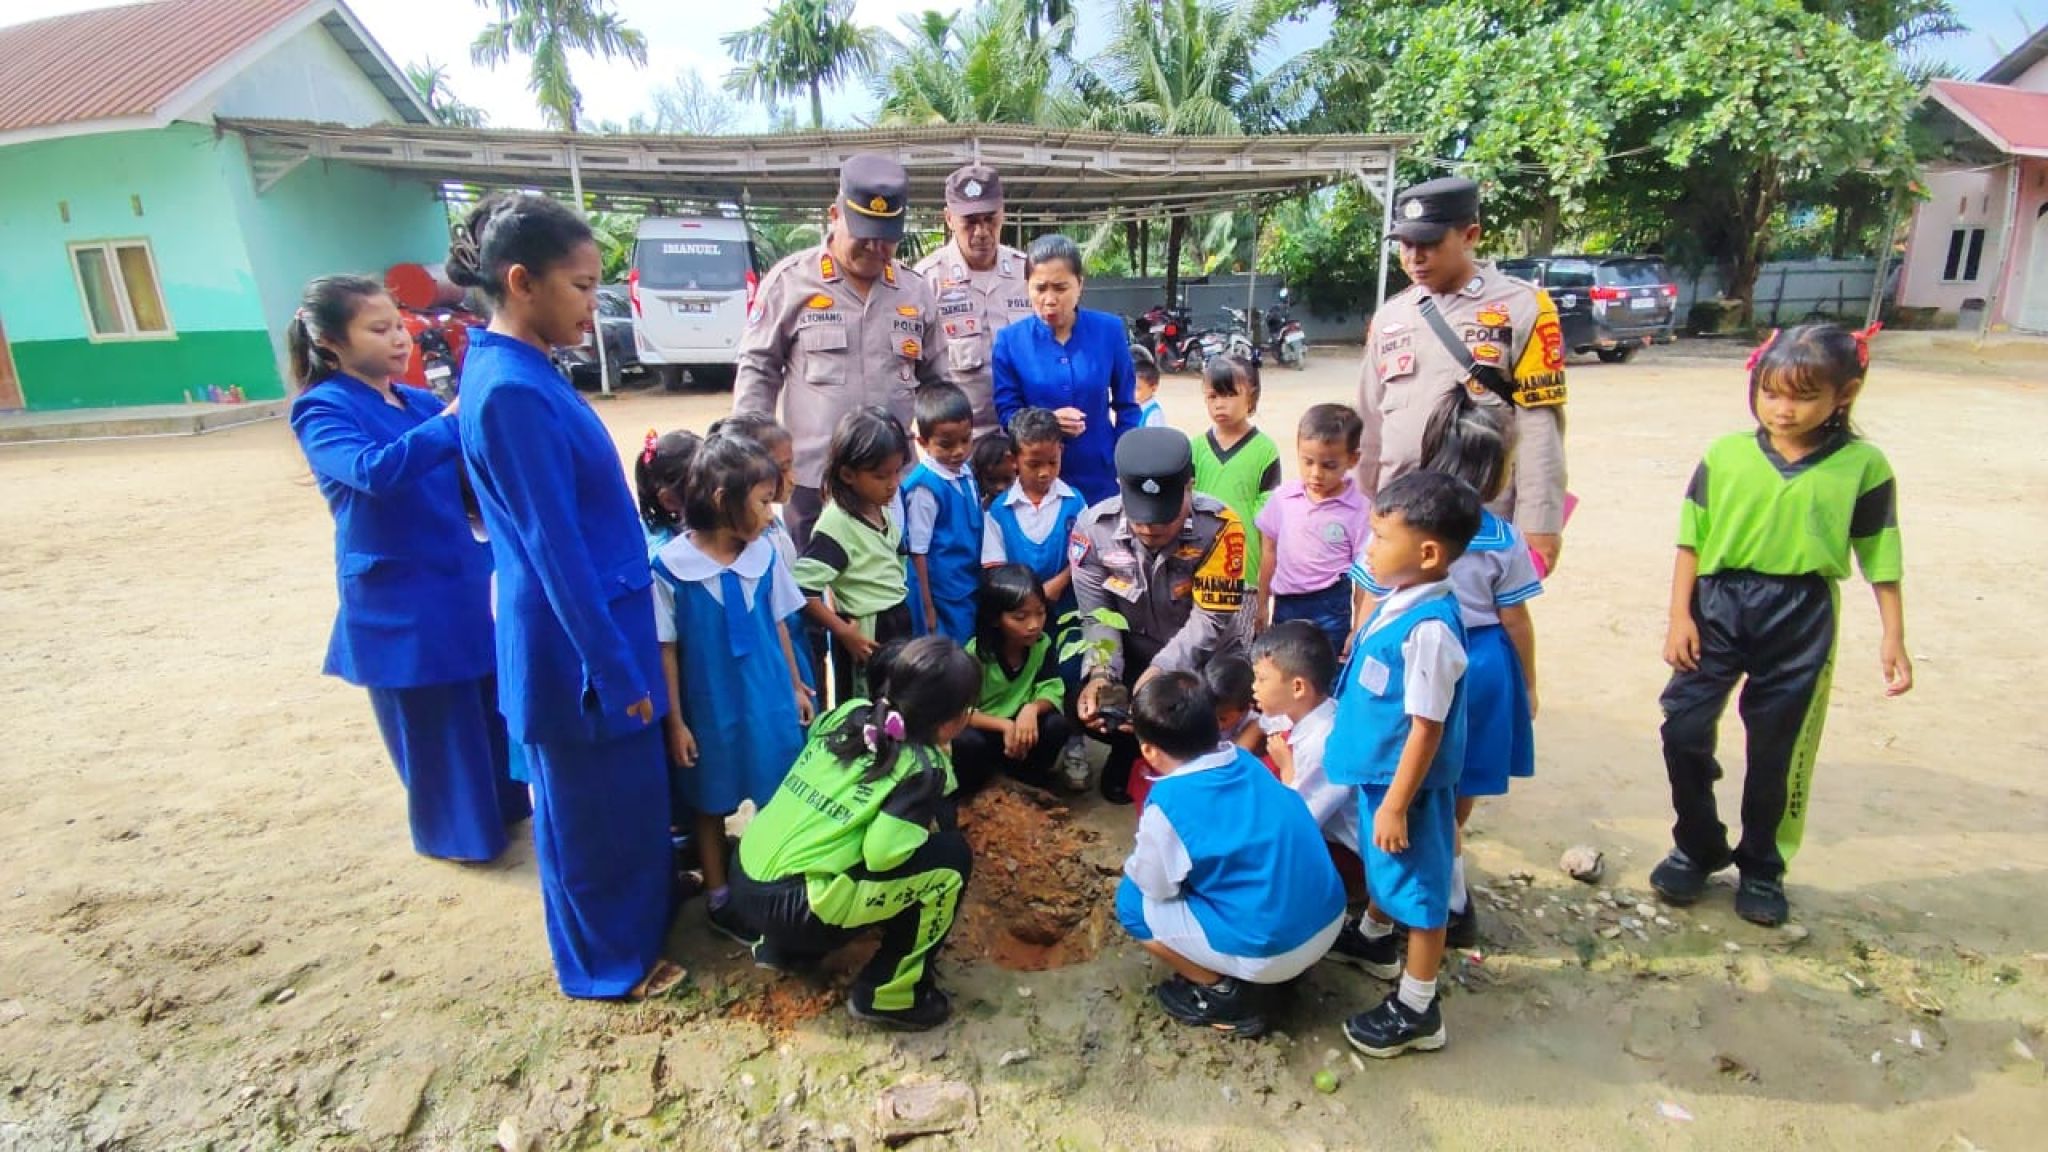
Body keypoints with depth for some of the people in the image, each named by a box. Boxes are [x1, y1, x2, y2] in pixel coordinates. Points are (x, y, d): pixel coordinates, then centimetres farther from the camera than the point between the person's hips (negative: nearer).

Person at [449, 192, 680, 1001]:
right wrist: (613, 668, -18)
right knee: (592, 807, 10)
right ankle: (609, 962, 31)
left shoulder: (520, 372, 7)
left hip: (597, 622, 9)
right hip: (576, 641, -9)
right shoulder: (512, 392, -23)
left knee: (629, 793, 23)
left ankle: (637, 918, 44)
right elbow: (555, 549, -23)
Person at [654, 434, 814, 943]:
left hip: (769, 700, 4)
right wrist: (675, 720, -8)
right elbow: (665, 649, -12)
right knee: (712, 805, 16)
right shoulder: (670, 566, -19)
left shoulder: (763, 553, -7)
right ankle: (718, 900, 35)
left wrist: (795, 687, 11)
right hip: (710, 707, -3)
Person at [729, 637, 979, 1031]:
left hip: (745, 880, 8)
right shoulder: (923, 769, -12)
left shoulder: (851, 711, 5)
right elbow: (882, 854, -20)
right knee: (951, 858, -3)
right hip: (789, 906, -7)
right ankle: (886, 994, 7)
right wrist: (919, 827, 1)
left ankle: (784, 947, 27)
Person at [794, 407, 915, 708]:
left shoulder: (883, 509, 3)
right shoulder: (837, 524, -21)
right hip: (867, 636, -8)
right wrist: (844, 632, -19)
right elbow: (802, 588, -26)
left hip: (898, 625, 8)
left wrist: (900, 612, 11)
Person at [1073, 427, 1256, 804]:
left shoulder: (1218, 527, -30)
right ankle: (1128, 748, 23)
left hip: (1207, 654, -2)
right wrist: (1100, 675, -29)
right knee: (1089, 708, -10)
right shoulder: (1093, 527, -21)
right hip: (1136, 650, 2)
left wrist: (1159, 674, -34)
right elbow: (1098, 615, -13)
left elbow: (1210, 620, -26)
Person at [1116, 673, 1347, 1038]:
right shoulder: (1245, 760, 3)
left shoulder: (1168, 803, -18)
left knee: (1132, 901, 5)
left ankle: (1224, 995, 7)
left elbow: (1155, 885, -4)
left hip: (1271, 951, -7)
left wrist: (1132, 865, 16)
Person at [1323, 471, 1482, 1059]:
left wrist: (1396, 805, -19)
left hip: (1406, 780, -9)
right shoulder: (1399, 602, -2)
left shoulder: (1428, 629, -30)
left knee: (1418, 889, 9)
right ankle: (1373, 938, 55)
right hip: (1378, 768, 9)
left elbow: (1427, 728, -26)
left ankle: (1417, 1011, 27)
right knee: (1381, 865, 30)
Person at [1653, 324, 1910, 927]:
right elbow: (1691, 541, -1)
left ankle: (1762, 868, 30)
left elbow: (1881, 559, 3)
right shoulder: (1724, 455, -3)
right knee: (1684, 727, 0)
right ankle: (1697, 848, 23)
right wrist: (1680, 615, -5)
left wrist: (1892, 638, 3)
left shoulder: (1863, 466, -2)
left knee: (1779, 748, 10)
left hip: (1802, 618, 0)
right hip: (1718, 605, 1)